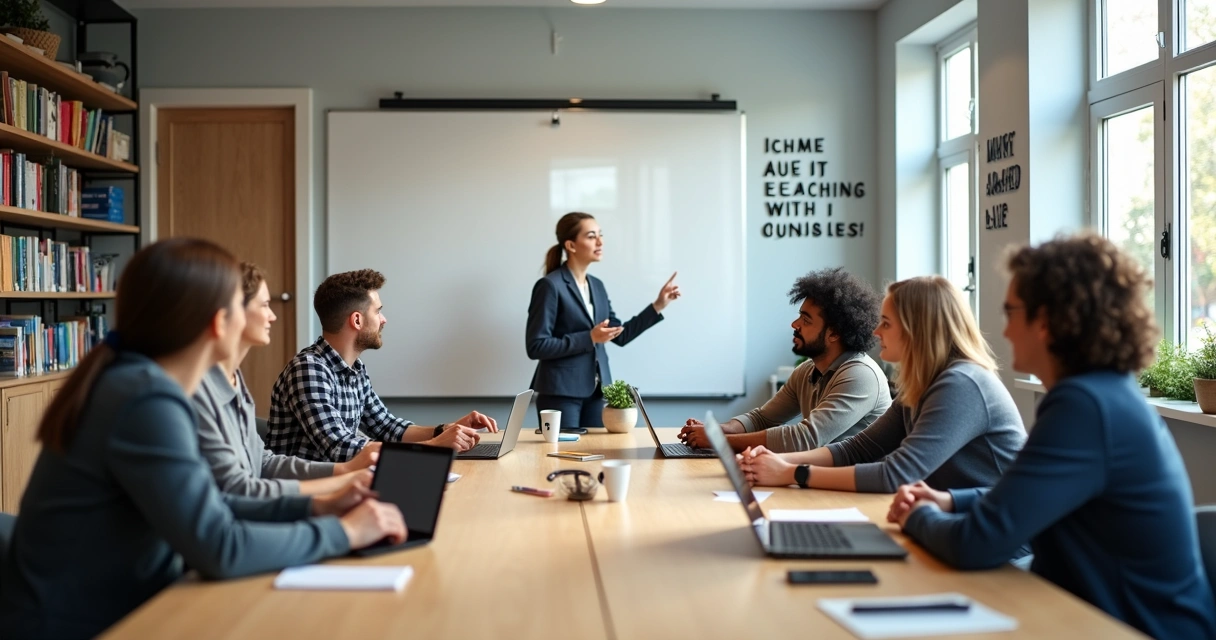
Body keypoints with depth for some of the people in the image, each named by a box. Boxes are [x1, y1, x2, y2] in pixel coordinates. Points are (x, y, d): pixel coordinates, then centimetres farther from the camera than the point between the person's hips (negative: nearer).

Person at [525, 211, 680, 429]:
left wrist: (658, 305, 8)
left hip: (596, 391, 7)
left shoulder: (597, 286, 11)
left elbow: (620, 335, 13)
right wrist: (589, 338, -20)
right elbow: (536, 346, -16)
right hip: (561, 392, -7)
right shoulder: (550, 286, -12)